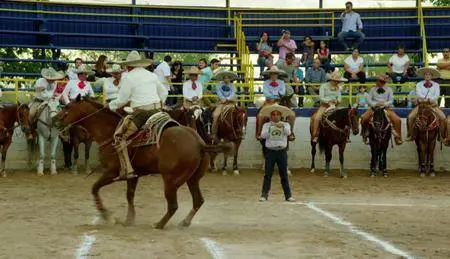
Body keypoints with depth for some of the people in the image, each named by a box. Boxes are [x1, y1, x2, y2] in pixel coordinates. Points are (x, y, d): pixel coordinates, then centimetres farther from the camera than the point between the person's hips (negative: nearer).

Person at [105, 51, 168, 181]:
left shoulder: (128, 78, -4)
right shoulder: (152, 75, 16)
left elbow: (122, 100, -4)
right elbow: (164, 92, 23)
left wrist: (110, 105, 13)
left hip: (141, 113, -7)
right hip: (157, 110, 7)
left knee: (119, 136, -3)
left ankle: (127, 171, -13)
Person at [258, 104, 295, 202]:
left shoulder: (285, 124, 5)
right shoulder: (267, 125, 4)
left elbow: (288, 133, -15)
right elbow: (263, 135, -9)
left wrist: (283, 127, -33)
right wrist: (269, 129, -24)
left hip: (282, 151, 0)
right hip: (270, 151, 0)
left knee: (284, 175, 6)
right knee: (268, 174, 0)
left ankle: (288, 195, 11)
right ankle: (264, 195, 4)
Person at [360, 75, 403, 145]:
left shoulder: (389, 90, 10)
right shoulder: (373, 89, 11)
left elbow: (391, 100, 2)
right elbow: (369, 100, 2)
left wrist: (385, 104, -20)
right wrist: (375, 104, -18)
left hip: (386, 108, 0)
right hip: (374, 108, 0)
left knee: (397, 120, -22)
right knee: (364, 118, -25)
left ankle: (398, 137, -7)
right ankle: (365, 135, -3)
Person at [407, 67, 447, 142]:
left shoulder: (436, 85, 8)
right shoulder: (419, 84, 9)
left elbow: (436, 95, -5)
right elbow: (419, 94, -7)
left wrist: (427, 99, -22)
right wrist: (428, 99, -24)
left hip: (433, 105, 0)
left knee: (443, 117, -24)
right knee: (410, 117, -23)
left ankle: (442, 136, -12)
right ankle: (411, 135, -8)